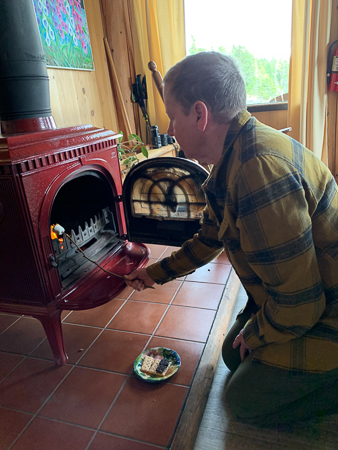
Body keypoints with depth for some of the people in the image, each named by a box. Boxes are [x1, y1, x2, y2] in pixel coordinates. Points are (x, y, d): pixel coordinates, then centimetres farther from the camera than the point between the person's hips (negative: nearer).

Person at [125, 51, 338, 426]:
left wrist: (254, 335, -9)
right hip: (295, 298, 9)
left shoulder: (261, 169, -35)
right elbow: (209, 239, 14)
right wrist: (156, 273, 21)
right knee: (233, 356, 20)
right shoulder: (230, 163, 0)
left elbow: (297, 304, -30)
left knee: (243, 400, 2)